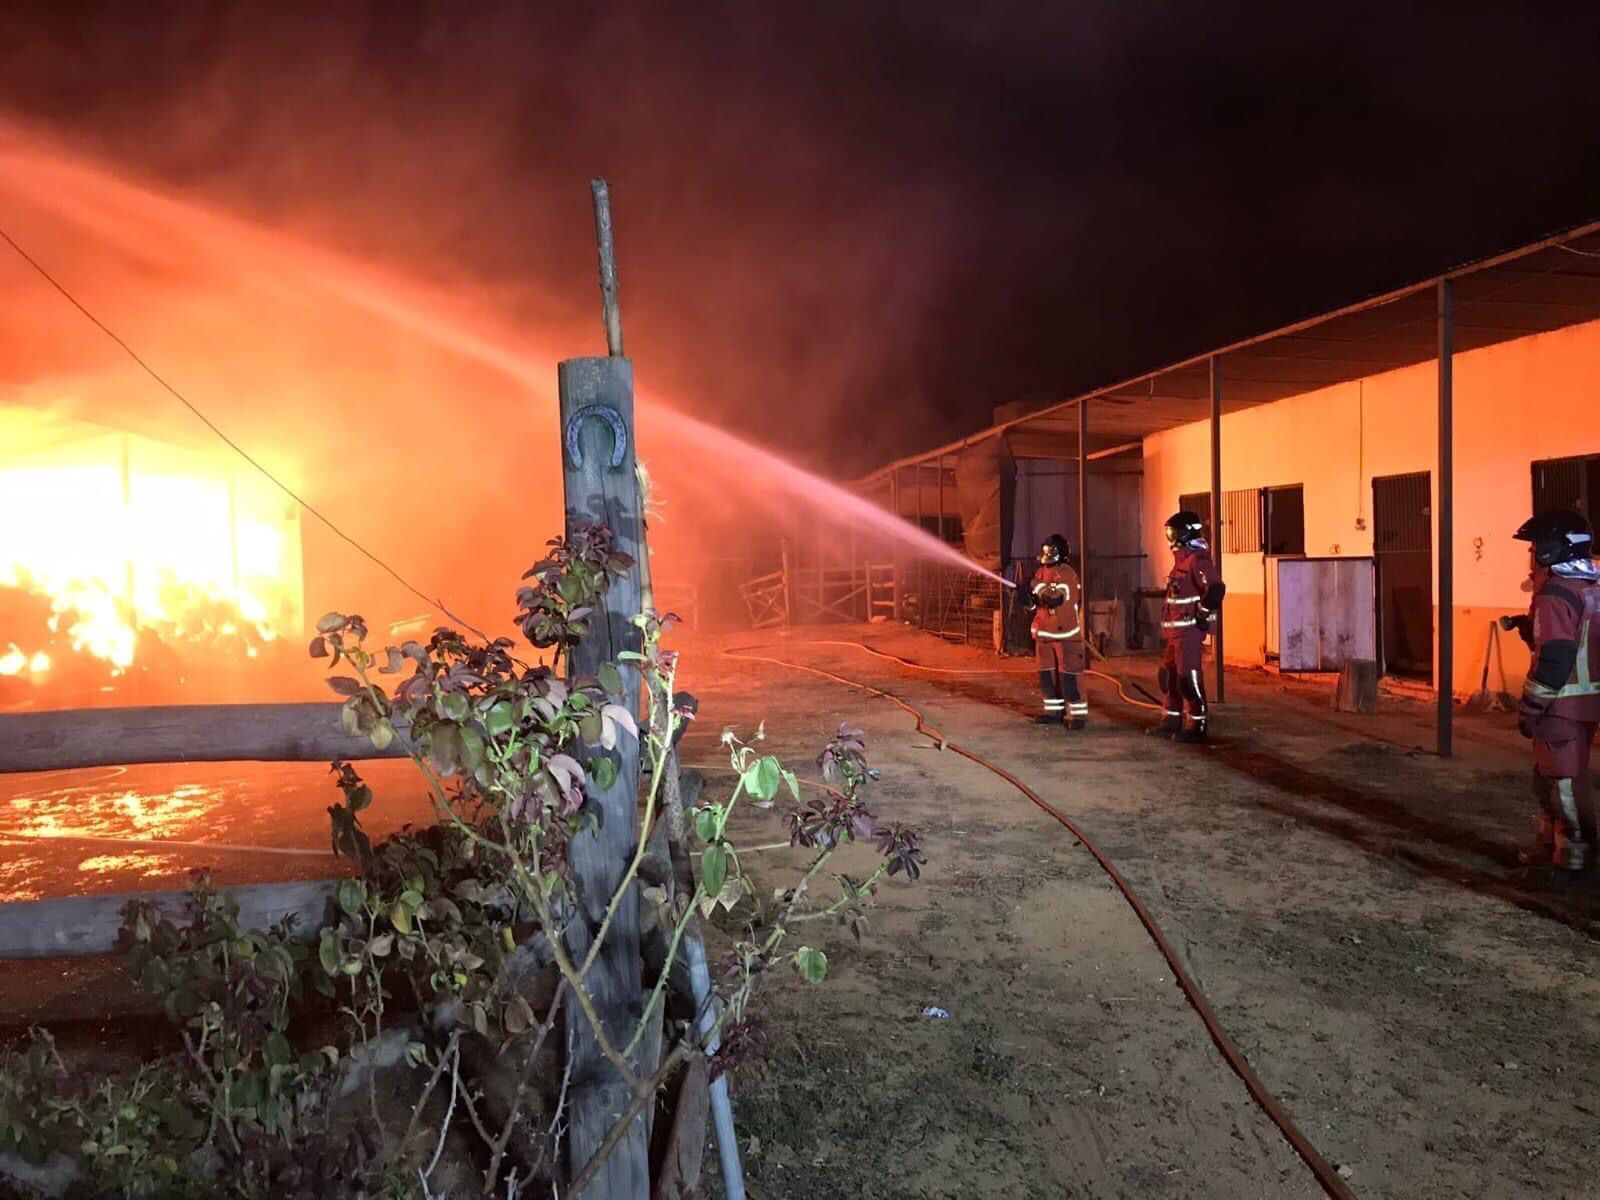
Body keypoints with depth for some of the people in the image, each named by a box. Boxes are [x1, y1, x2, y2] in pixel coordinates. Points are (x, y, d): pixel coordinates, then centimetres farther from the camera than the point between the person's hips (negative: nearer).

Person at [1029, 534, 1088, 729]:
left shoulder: (1067, 574, -13)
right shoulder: (1041, 572, 10)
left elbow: (1057, 598, -26)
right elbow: (1037, 601, 16)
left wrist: (1038, 589, -27)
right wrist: (1028, 596, -4)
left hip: (1066, 633, -8)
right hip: (1045, 632, 8)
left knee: (1069, 674, -7)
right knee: (1046, 673, 11)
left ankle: (1078, 713, -1)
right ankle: (1054, 710, 21)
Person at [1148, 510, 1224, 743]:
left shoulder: (1197, 559, -16)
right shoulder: (1182, 558, 16)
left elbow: (1215, 589, -29)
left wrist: (1202, 616, -19)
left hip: (1189, 629, -10)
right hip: (1176, 629, 10)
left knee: (1189, 677, -6)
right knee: (1169, 674, 15)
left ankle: (1197, 726, 1)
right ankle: (1171, 721, 24)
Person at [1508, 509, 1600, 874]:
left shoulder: (1555, 594, -19)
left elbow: (1553, 661, -24)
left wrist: (1529, 708, -17)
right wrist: (1529, 628, 13)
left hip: (1563, 704, -10)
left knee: (1563, 780, 0)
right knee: (1551, 777, 18)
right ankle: (1550, 846, 25)